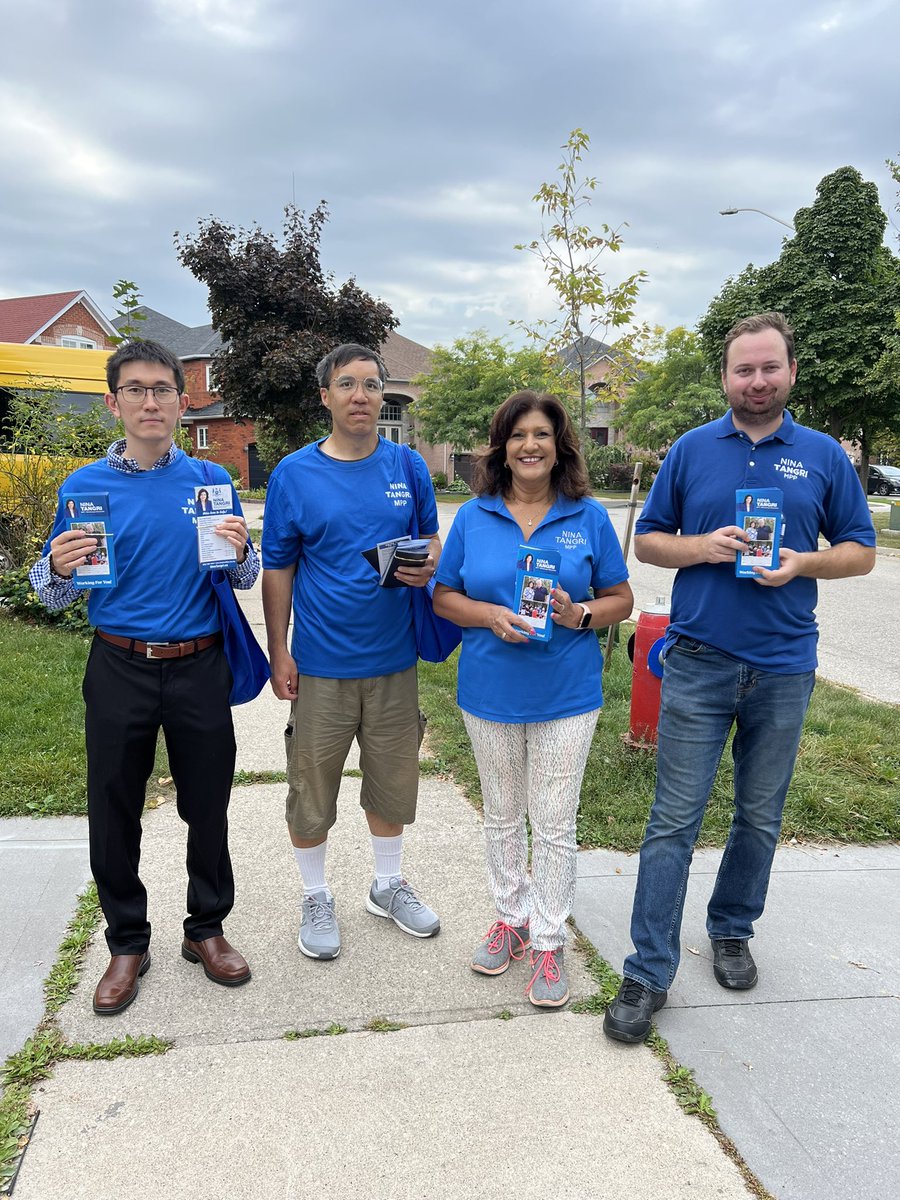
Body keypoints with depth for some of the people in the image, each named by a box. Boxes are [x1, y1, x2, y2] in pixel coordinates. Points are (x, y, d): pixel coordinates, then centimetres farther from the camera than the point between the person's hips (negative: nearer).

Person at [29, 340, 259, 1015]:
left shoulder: (212, 481, 1)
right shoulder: (86, 486, -1)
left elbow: (244, 581, 6)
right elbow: (55, 596, 3)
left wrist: (239, 553, -17)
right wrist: (58, 567, -20)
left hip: (199, 668, 0)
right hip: (119, 671, 0)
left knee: (208, 807, 10)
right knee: (115, 814, 9)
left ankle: (207, 928, 32)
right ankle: (128, 944, 29)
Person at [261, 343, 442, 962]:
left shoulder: (408, 466, 2)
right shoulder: (293, 474, -5)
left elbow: (431, 537, 12)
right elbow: (278, 569, -1)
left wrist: (429, 565, -12)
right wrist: (279, 653, -5)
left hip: (394, 658, 3)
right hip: (321, 662, -2)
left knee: (392, 778, 16)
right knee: (312, 785, 8)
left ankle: (389, 885, 37)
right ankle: (317, 897, 30)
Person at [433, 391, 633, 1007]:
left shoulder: (588, 517, -2)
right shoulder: (473, 517, 1)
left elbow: (621, 598, 2)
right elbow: (444, 596, 3)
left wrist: (580, 615, -18)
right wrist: (490, 615, -15)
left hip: (566, 694, -1)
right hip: (491, 692, 2)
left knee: (554, 824, 5)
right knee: (502, 816, 16)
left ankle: (548, 943, 21)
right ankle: (511, 918, 36)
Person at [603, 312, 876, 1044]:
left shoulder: (824, 456, 4)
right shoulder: (692, 450, 3)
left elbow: (860, 551, 7)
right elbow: (647, 541, 7)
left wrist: (804, 563, -13)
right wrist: (704, 547, -13)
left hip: (784, 668, 2)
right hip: (699, 663, -1)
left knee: (761, 818, 15)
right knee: (675, 819, -2)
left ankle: (732, 930, 37)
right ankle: (649, 972, 7)